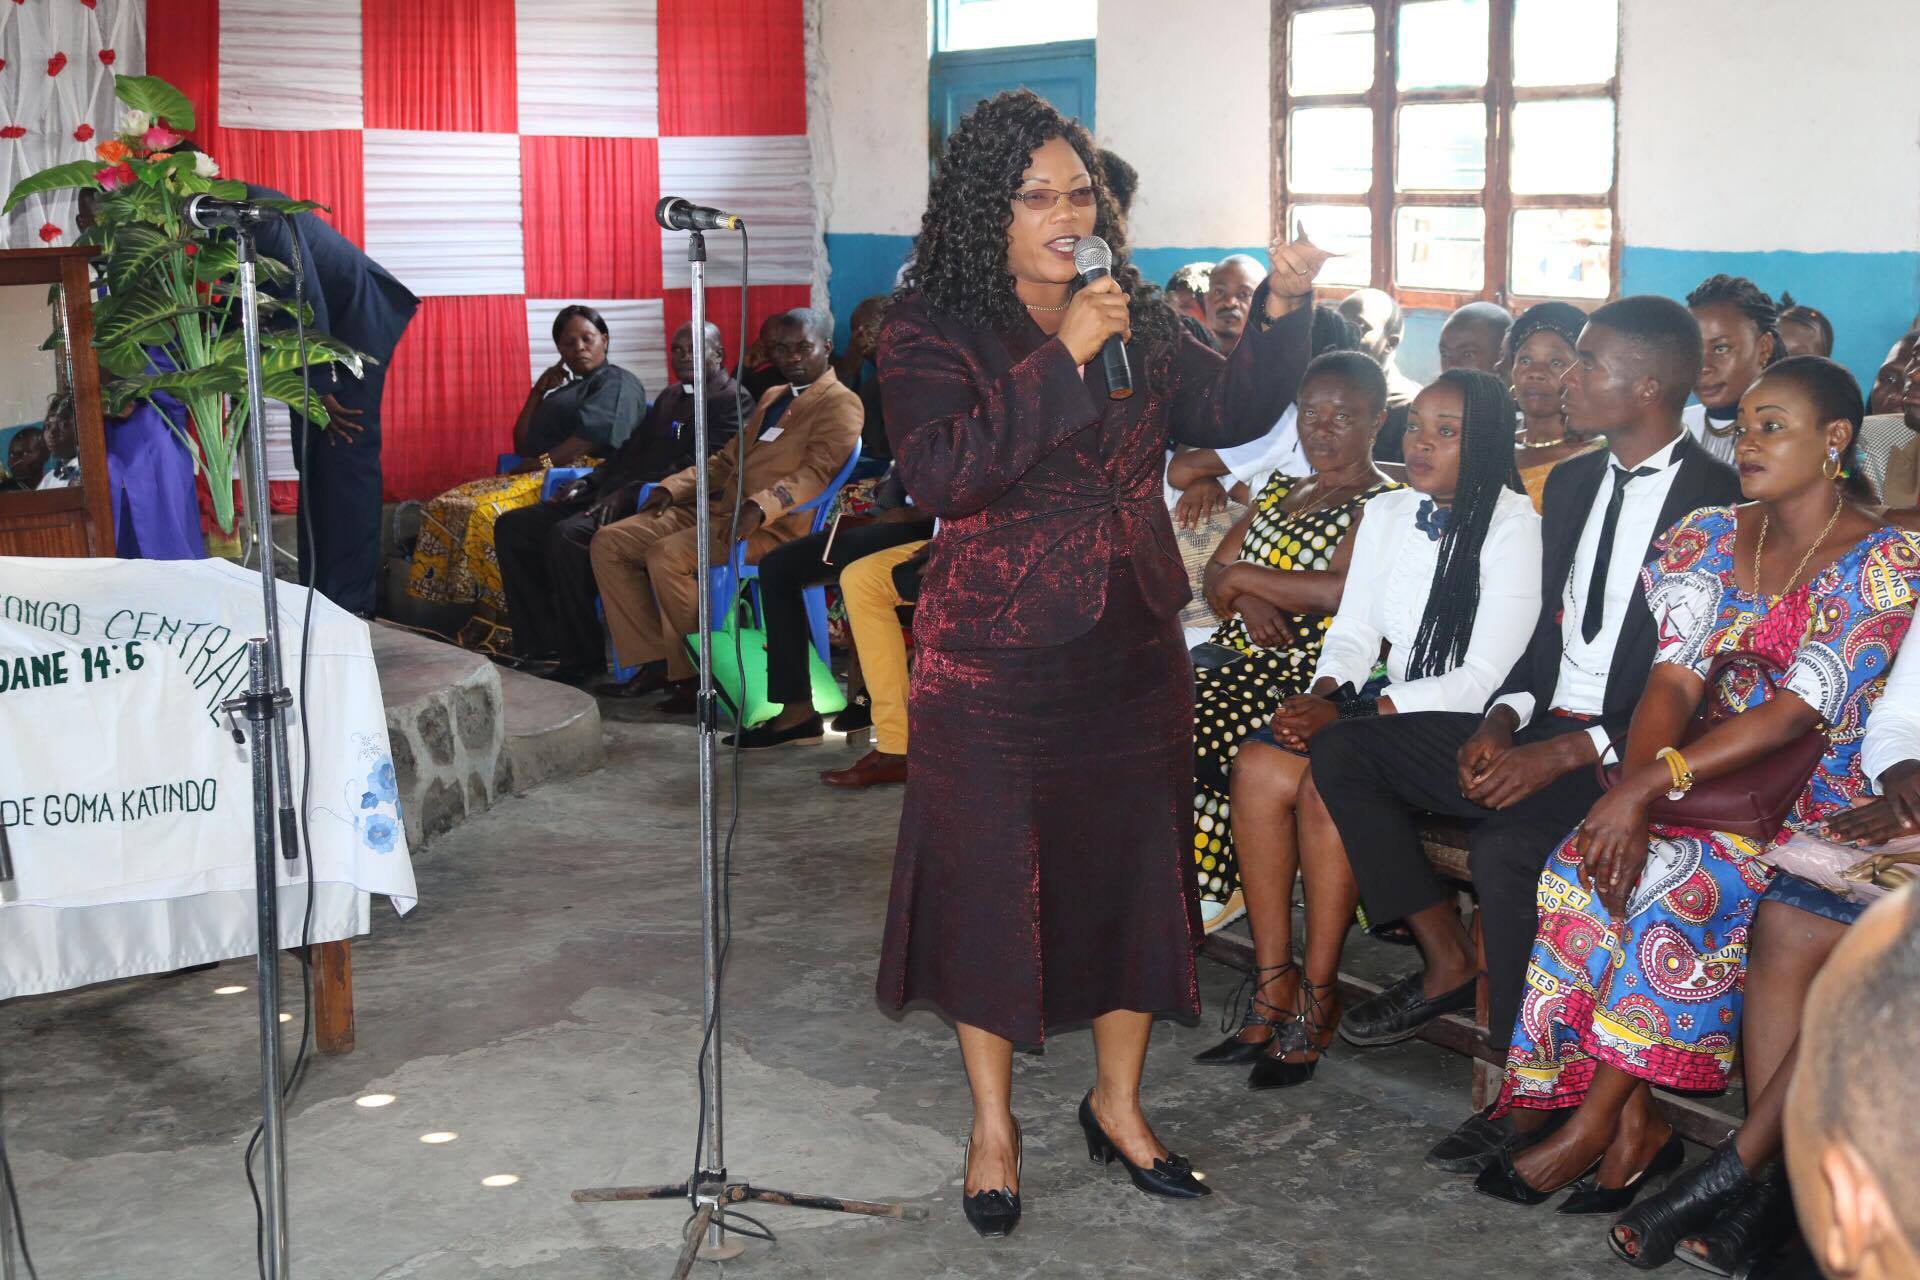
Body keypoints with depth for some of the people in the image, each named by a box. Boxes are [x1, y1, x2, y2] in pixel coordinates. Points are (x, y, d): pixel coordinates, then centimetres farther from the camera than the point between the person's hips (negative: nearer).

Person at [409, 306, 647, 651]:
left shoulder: (618, 383, 4)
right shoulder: (565, 387, 31)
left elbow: (595, 434, -14)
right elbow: (522, 445, 24)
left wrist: (542, 461, -16)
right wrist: (539, 392, 19)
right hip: (539, 477, 9)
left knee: (489, 511, -32)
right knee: (444, 508, -9)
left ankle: (500, 620, -27)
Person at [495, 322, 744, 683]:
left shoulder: (730, 399, -4)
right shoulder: (670, 397, 26)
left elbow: (700, 465, -16)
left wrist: (630, 492, -22)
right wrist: (589, 482, 6)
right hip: (618, 495, 10)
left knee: (567, 535, -32)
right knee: (512, 527, -2)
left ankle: (583, 657, -20)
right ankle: (541, 644, -3)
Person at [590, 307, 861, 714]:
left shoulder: (840, 404, -2)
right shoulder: (772, 397, 27)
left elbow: (815, 473, -15)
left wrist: (758, 508, -31)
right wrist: (672, 487, 12)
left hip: (771, 526, -9)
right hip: (720, 509, 9)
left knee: (666, 555, -30)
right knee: (608, 542, -2)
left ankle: (694, 676, -16)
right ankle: (655, 660, -3)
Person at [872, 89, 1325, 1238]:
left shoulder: (1139, 324, 8)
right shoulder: (931, 334, -7)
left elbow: (1231, 410, 1)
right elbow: (942, 473, -21)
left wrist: (1283, 314, -15)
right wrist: (1061, 358, -24)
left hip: (1132, 655, 4)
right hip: (992, 662, -4)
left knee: (1134, 871, 10)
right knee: (991, 878, 4)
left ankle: (1118, 1102, 29)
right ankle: (994, 1123, 22)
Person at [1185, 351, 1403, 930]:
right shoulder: (1279, 489, 21)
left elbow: (1341, 591, -18)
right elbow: (1213, 575, 16)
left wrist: (1244, 575, -7)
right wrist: (1250, 600, -7)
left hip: (1299, 673, -7)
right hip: (1231, 654, 7)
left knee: (1187, 730, -28)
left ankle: (1213, 893, -11)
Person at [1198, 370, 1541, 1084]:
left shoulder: (1512, 527, -10)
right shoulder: (1385, 514, 11)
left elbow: (1482, 678, -16)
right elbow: (1353, 632, 10)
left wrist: (1349, 714, -21)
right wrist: (1320, 696, -13)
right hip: (1390, 701, 6)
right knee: (1259, 765, -20)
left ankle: (1317, 998, -18)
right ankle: (1273, 983, -13)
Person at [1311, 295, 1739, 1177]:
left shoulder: (1716, 503, -13)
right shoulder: (1572, 483, 13)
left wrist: (1568, 753, -23)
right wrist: (1505, 719, -3)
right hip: (1542, 727, 9)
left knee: (1506, 846, -35)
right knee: (1342, 752, -2)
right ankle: (1449, 961, 5)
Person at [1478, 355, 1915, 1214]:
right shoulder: (1709, 537, 8)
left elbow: (1796, 715, -19)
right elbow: (1674, 678, -3)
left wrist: (1648, 786, -27)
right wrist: (1630, 796, -22)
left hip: (1817, 792, -5)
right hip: (1704, 772, 5)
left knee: (1680, 878, -32)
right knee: (1586, 864, -24)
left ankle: (1590, 1125, -20)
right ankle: (1635, 1125, -17)